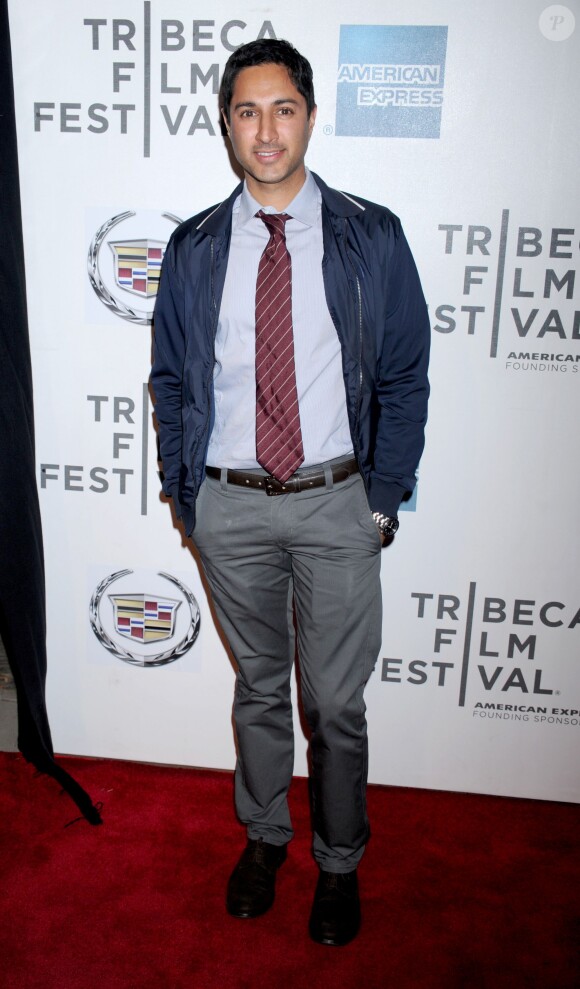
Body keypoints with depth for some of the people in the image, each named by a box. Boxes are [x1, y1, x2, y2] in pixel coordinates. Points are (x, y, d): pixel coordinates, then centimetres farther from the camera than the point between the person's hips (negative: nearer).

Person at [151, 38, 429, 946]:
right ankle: (264, 836, 41)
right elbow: (171, 379, 9)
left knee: (337, 702, 9)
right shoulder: (194, 249, 3)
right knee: (259, 686, 18)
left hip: (337, 504, -1)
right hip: (229, 504, 2)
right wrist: (183, 493, 5)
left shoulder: (371, 238, -3)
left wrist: (384, 498, -4)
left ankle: (340, 861, 34)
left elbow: (406, 379, 0)